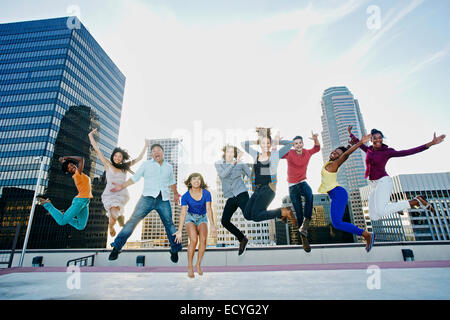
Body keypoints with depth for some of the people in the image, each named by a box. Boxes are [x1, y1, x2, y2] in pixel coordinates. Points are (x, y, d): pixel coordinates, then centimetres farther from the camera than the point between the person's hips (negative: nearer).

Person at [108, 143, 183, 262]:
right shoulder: (146, 164, 7)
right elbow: (135, 178, 8)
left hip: (163, 200, 2)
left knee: (169, 224, 3)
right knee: (133, 220, -7)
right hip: (148, 198, -1)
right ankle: (117, 247, 6)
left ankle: (175, 250, 18)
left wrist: (175, 193, 36)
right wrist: (122, 187, -2)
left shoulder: (169, 167, 14)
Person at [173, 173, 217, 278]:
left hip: (202, 219, 1)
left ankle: (198, 264, 0)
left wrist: (212, 225, -32)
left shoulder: (206, 193, -15)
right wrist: (180, 230, -27)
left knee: (203, 239, -22)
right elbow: (183, 213, -20)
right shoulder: (185, 196, -16)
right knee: (194, 240, -24)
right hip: (190, 218, -1)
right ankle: (190, 266, -4)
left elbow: (209, 209, -21)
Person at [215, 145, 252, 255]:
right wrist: (234, 163, -25)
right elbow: (223, 174, -16)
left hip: (241, 194, -4)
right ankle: (242, 239, 22)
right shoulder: (219, 164, 4)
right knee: (225, 221, 3)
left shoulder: (241, 164, 0)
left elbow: (252, 175, 4)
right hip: (230, 198, 4)